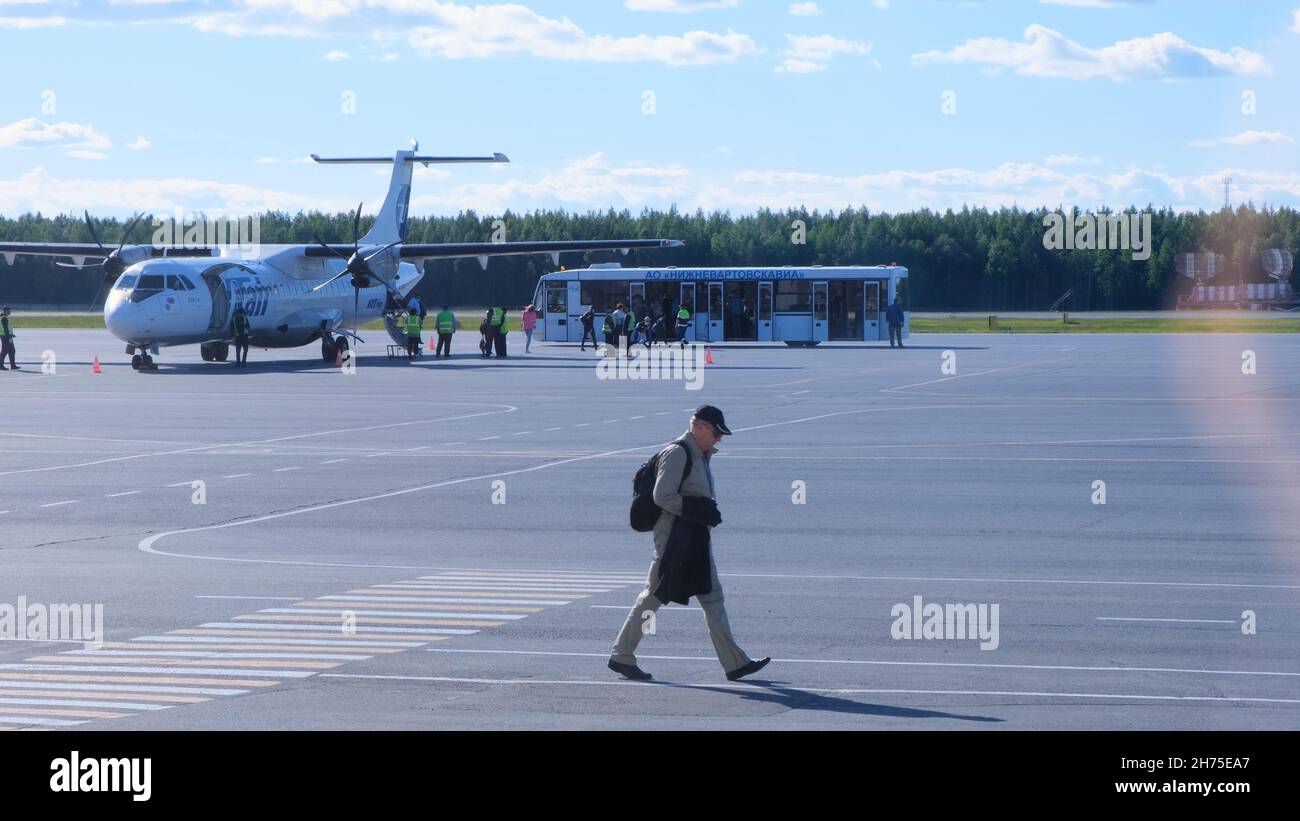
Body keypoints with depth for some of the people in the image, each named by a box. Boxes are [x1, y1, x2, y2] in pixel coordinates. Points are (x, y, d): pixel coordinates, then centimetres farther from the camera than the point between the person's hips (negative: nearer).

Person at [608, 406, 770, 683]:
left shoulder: (701, 455, 15)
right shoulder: (677, 453, -14)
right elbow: (662, 496, -22)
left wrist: (709, 513, 6)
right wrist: (698, 511, -19)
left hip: (696, 538, 10)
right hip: (674, 537, -10)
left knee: (713, 597, 7)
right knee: (653, 597, -3)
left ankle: (735, 663, 7)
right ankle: (621, 656, 6)